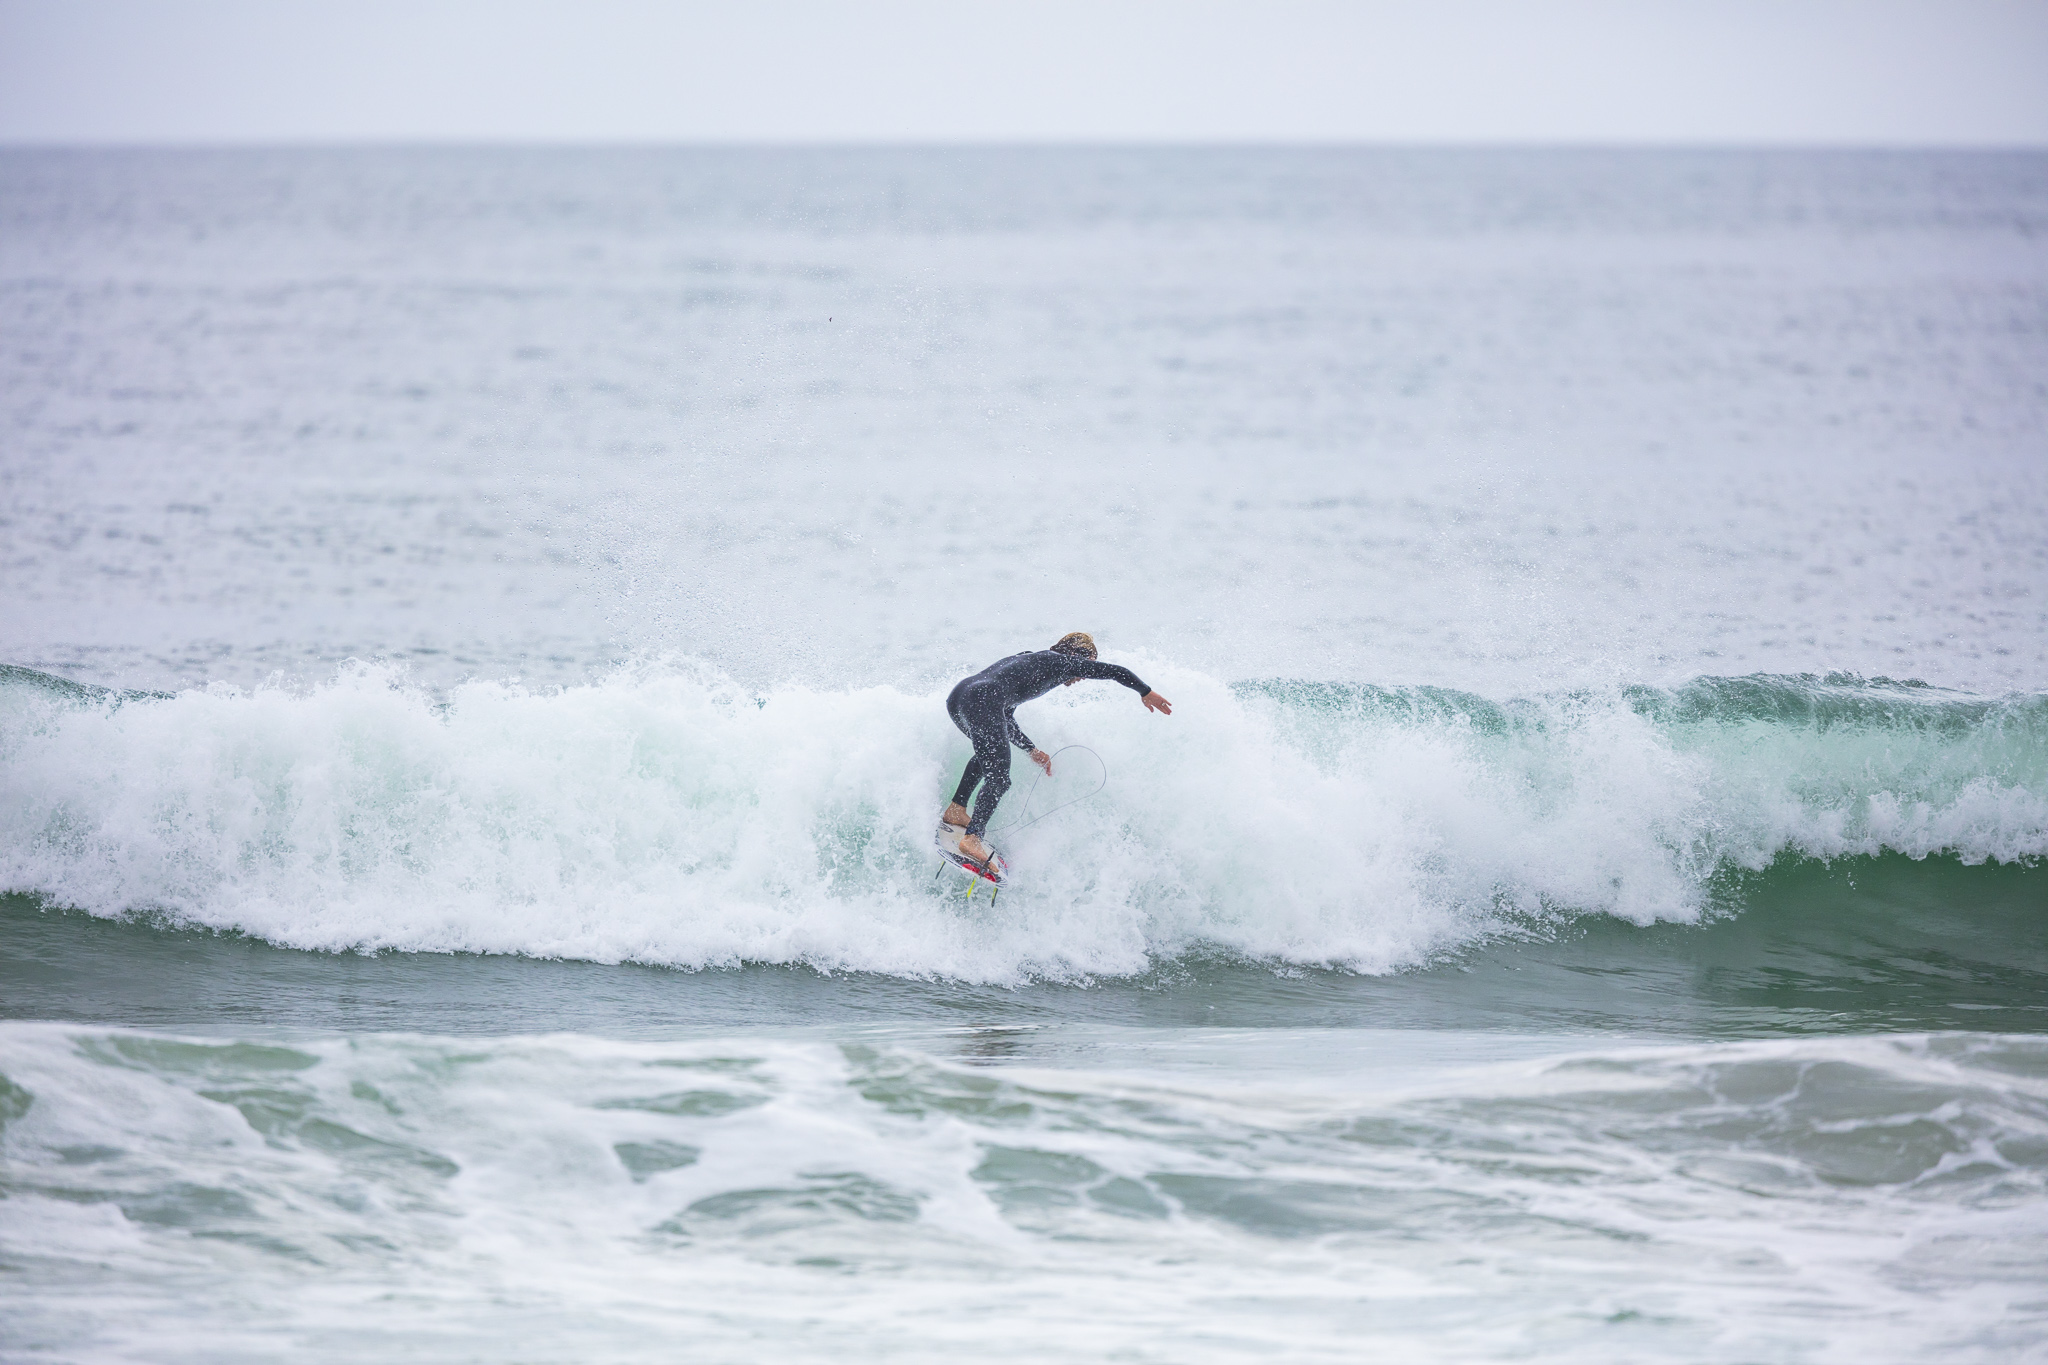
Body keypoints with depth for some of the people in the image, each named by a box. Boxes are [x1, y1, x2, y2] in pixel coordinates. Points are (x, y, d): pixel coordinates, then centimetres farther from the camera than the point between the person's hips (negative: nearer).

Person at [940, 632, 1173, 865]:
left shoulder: (1029, 661, 34)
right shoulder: (1061, 662, 11)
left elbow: (1005, 718, 34)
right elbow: (1115, 671, 7)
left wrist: (1032, 749, 30)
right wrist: (1146, 693, 20)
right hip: (982, 702, -9)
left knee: (988, 752, 35)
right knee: (998, 780, -8)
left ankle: (955, 811, 28)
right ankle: (972, 838, -25)